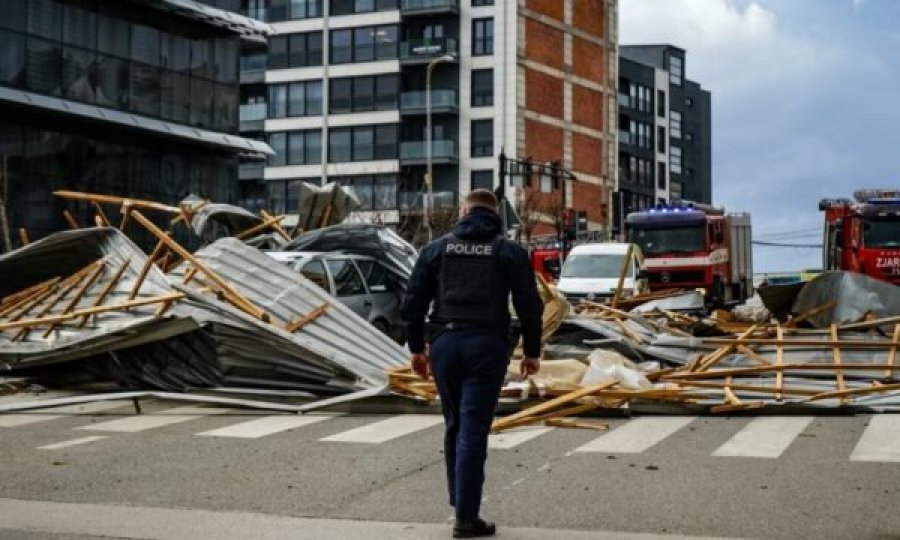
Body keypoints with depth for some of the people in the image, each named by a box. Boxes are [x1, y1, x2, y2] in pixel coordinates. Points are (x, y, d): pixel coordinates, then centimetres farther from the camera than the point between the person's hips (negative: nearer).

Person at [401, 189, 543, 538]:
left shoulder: (437, 248, 9)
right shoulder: (510, 252, 3)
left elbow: (413, 302, 7)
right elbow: (529, 306, 1)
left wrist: (417, 348, 15)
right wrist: (532, 352, 11)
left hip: (445, 344, 3)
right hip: (487, 347, -2)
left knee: (455, 427, 17)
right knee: (473, 431, -3)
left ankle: (460, 502, 24)